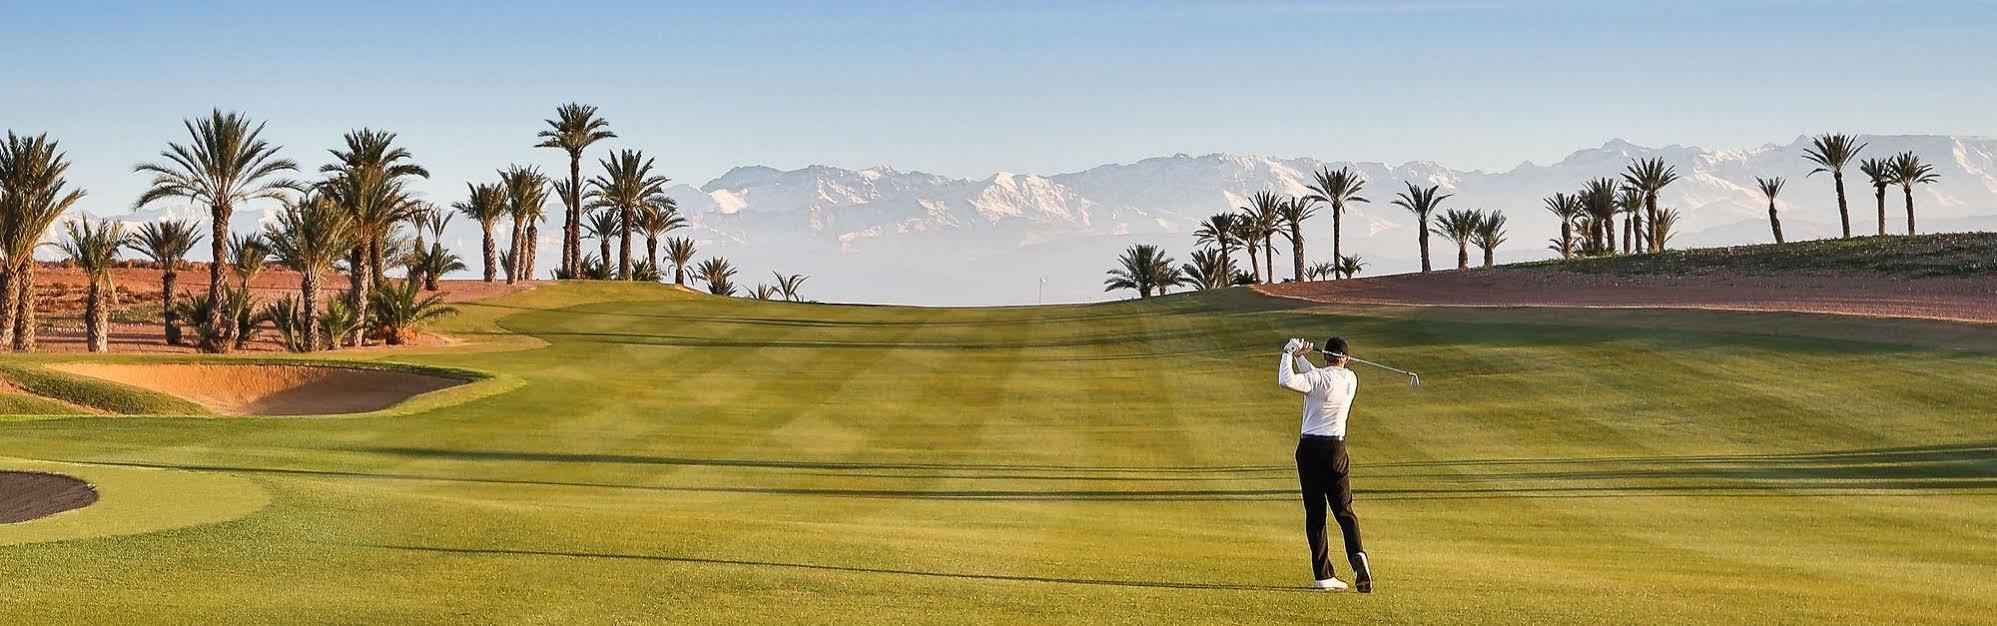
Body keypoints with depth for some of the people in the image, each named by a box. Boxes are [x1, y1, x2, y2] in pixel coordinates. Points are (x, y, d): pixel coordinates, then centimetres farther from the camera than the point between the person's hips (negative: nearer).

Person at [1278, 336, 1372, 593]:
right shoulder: (1351, 380, 7)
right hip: (1336, 450, 3)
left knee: (1314, 513, 3)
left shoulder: (1318, 378, -9)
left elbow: (1287, 381, -25)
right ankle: (1357, 555, -19)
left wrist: (1288, 355, -10)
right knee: (1344, 510, 7)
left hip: (1310, 449, -3)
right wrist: (1300, 358, 24)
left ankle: (1324, 575, 1)